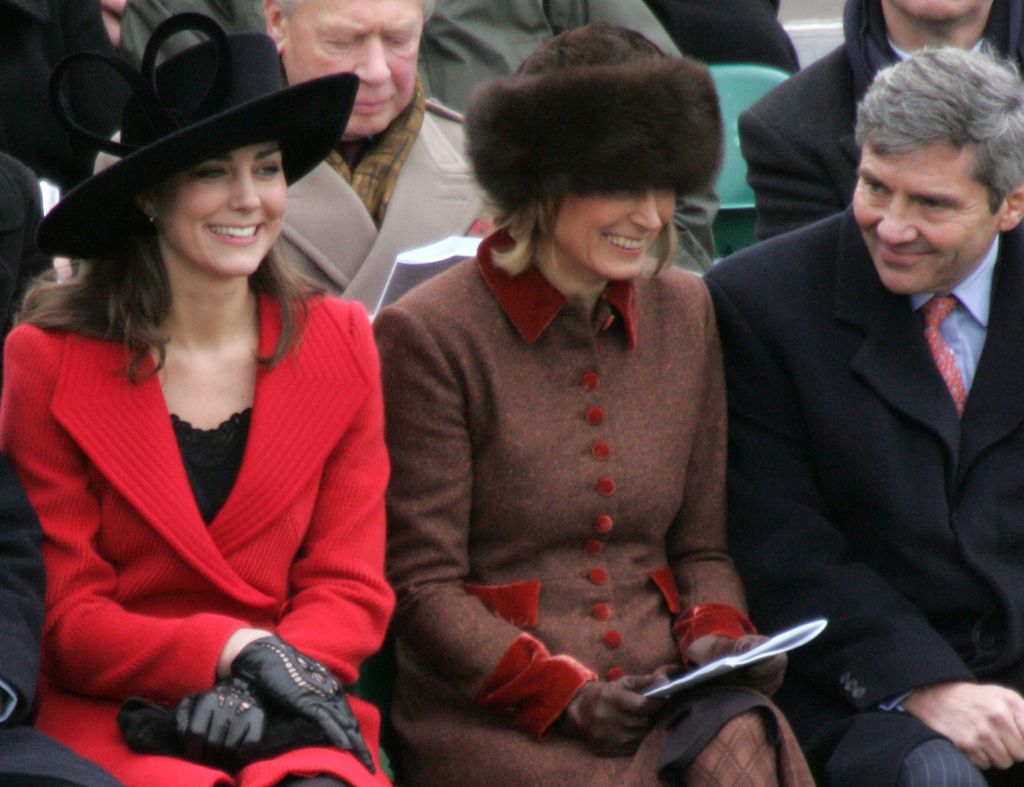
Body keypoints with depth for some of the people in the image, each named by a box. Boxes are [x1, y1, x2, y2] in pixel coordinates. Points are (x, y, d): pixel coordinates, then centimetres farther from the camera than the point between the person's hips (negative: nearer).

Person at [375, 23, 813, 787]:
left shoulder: (688, 315, 15)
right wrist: (560, 692, -13)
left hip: (670, 698, 4)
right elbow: (420, 587, -2)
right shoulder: (429, 336, -2)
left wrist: (715, 635, -2)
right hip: (491, 717, -4)